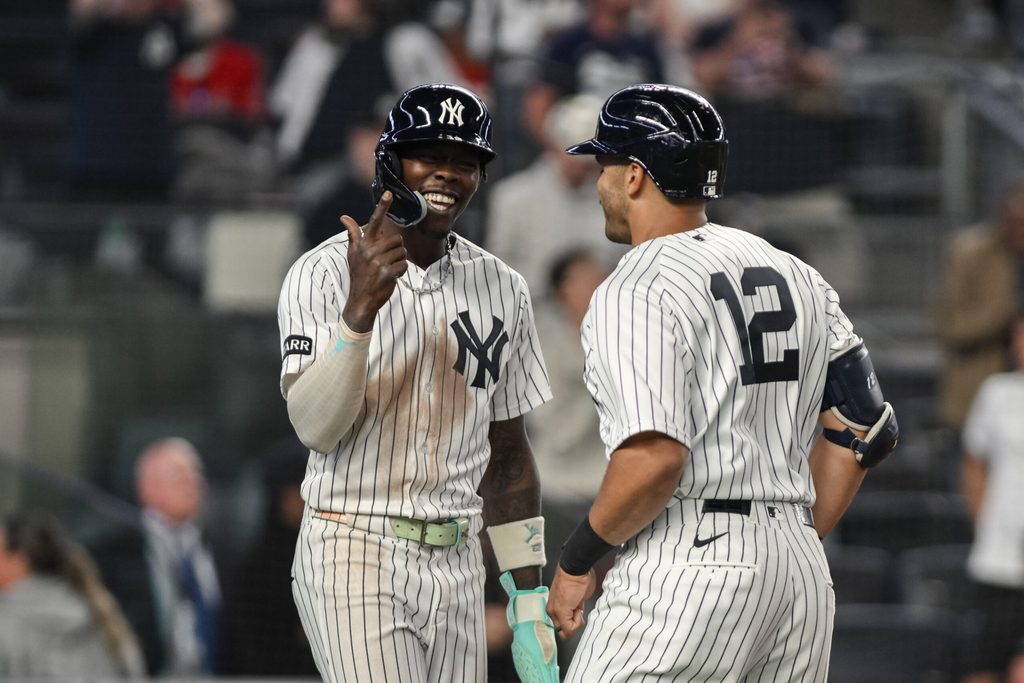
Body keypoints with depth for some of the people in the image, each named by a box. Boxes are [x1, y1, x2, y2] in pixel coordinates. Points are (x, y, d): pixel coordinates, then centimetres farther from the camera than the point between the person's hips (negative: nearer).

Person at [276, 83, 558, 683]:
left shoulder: (502, 289, 11)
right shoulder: (325, 274, -5)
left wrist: (528, 595, 13)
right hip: (355, 559, -6)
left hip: (458, 563, 6)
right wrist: (359, 310, -31)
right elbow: (314, 427, -18)